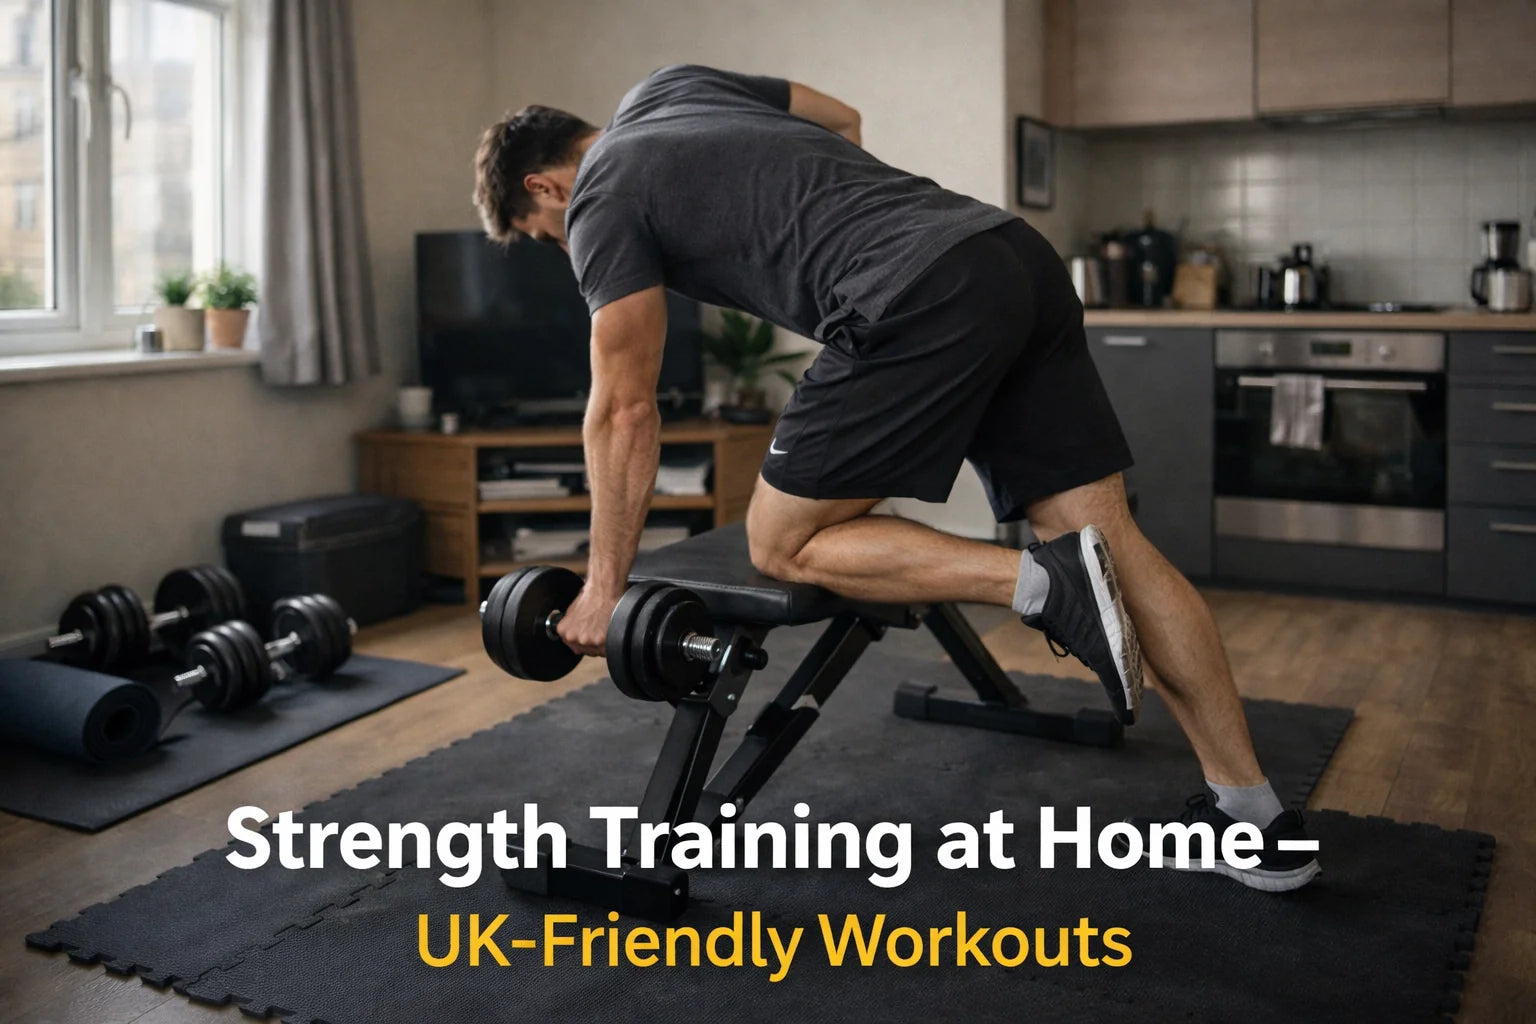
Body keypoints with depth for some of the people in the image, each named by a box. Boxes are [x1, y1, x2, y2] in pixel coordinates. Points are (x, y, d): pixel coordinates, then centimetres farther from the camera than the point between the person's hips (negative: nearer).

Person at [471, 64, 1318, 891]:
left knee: (782, 543, 4)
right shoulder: (665, 89, 31)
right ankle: (1253, 819, 10)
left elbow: (624, 409, 6)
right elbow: (841, 119, 38)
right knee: (1108, 538, 6)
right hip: (1019, 259, 9)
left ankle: (1040, 584, -12)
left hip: (920, 300, -8)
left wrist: (604, 585, 13)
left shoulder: (601, 202, 8)